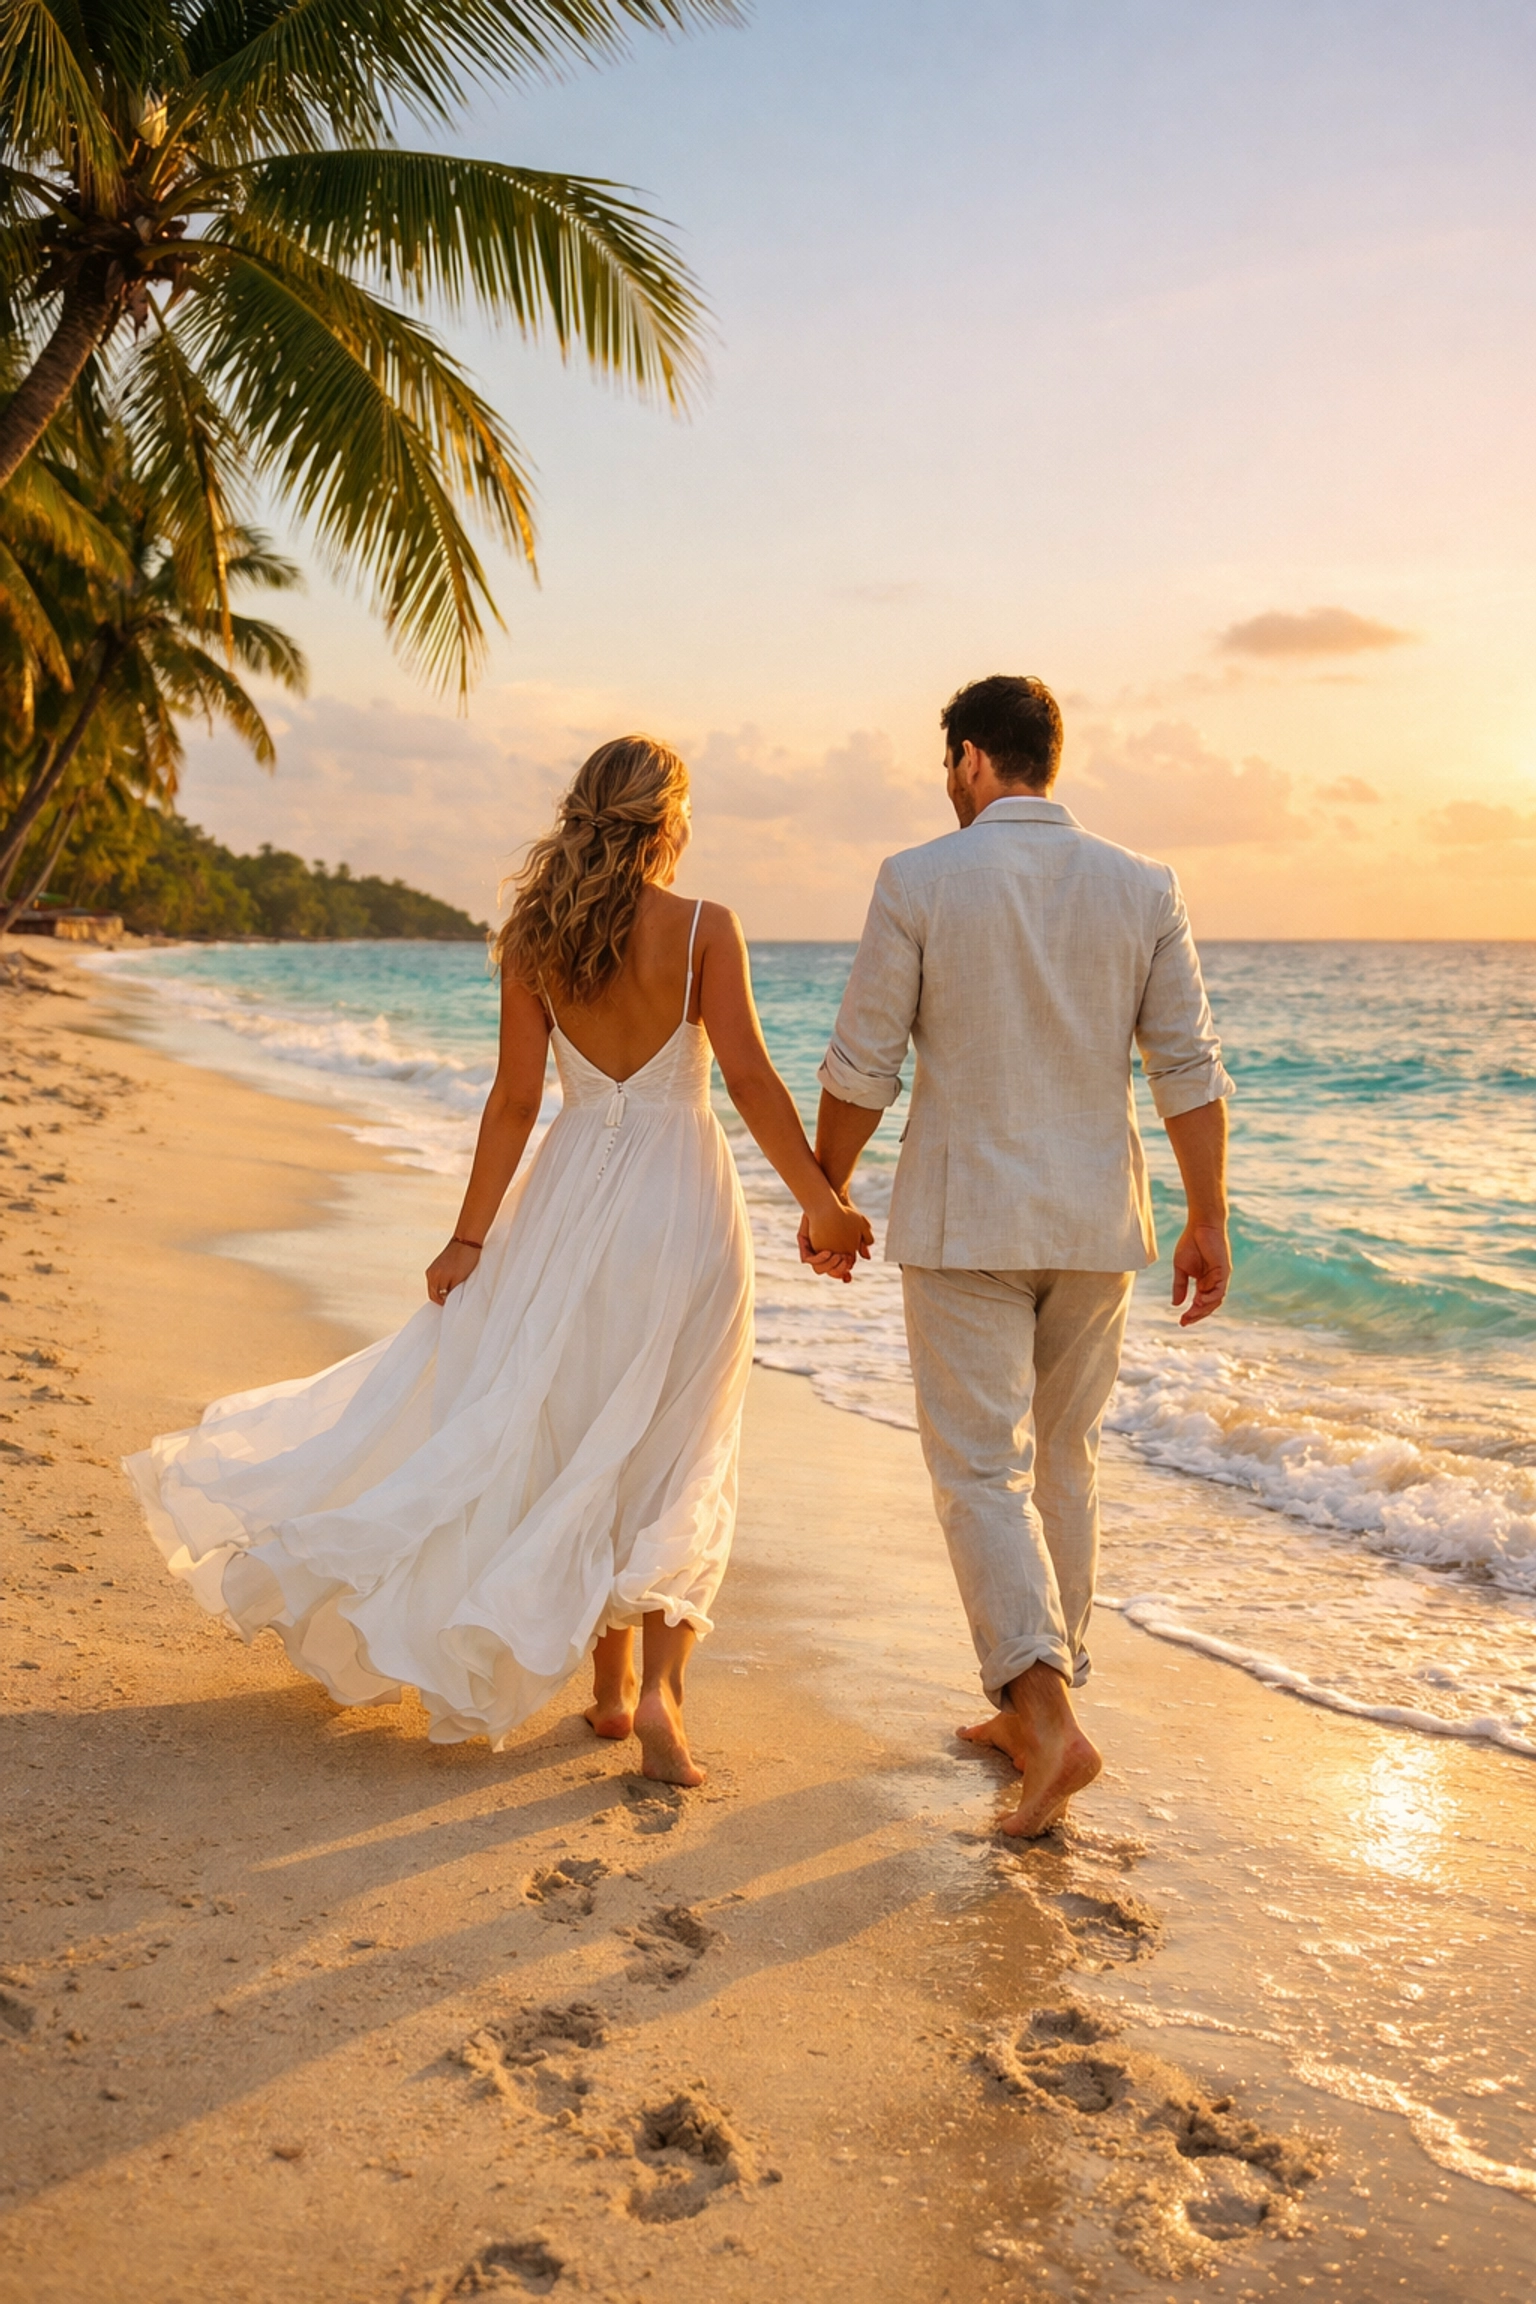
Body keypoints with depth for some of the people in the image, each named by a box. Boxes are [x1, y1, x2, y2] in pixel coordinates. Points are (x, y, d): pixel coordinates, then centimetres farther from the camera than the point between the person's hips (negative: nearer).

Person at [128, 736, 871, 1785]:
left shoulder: (534, 938, 0)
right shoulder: (706, 929, -7)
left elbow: (515, 1099, -2)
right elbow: (751, 1080, -13)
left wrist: (471, 1239, 3)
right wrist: (822, 1205, -7)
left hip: (573, 1197, 3)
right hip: (684, 1198, -2)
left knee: (576, 1440, 16)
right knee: (674, 1460, 8)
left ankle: (612, 1684, 24)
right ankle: (658, 1690, -4)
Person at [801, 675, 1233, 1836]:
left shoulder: (919, 881, -8)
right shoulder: (1142, 887, 1)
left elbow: (862, 1066, -6)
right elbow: (1189, 1072, 0)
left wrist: (827, 1194, 8)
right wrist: (1209, 1220, 8)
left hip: (963, 1219, -4)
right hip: (1096, 1223, 4)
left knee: (983, 1471, 1)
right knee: (1065, 1460, 16)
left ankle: (1051, 1712, -14)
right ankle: (1033, 1705, 27)